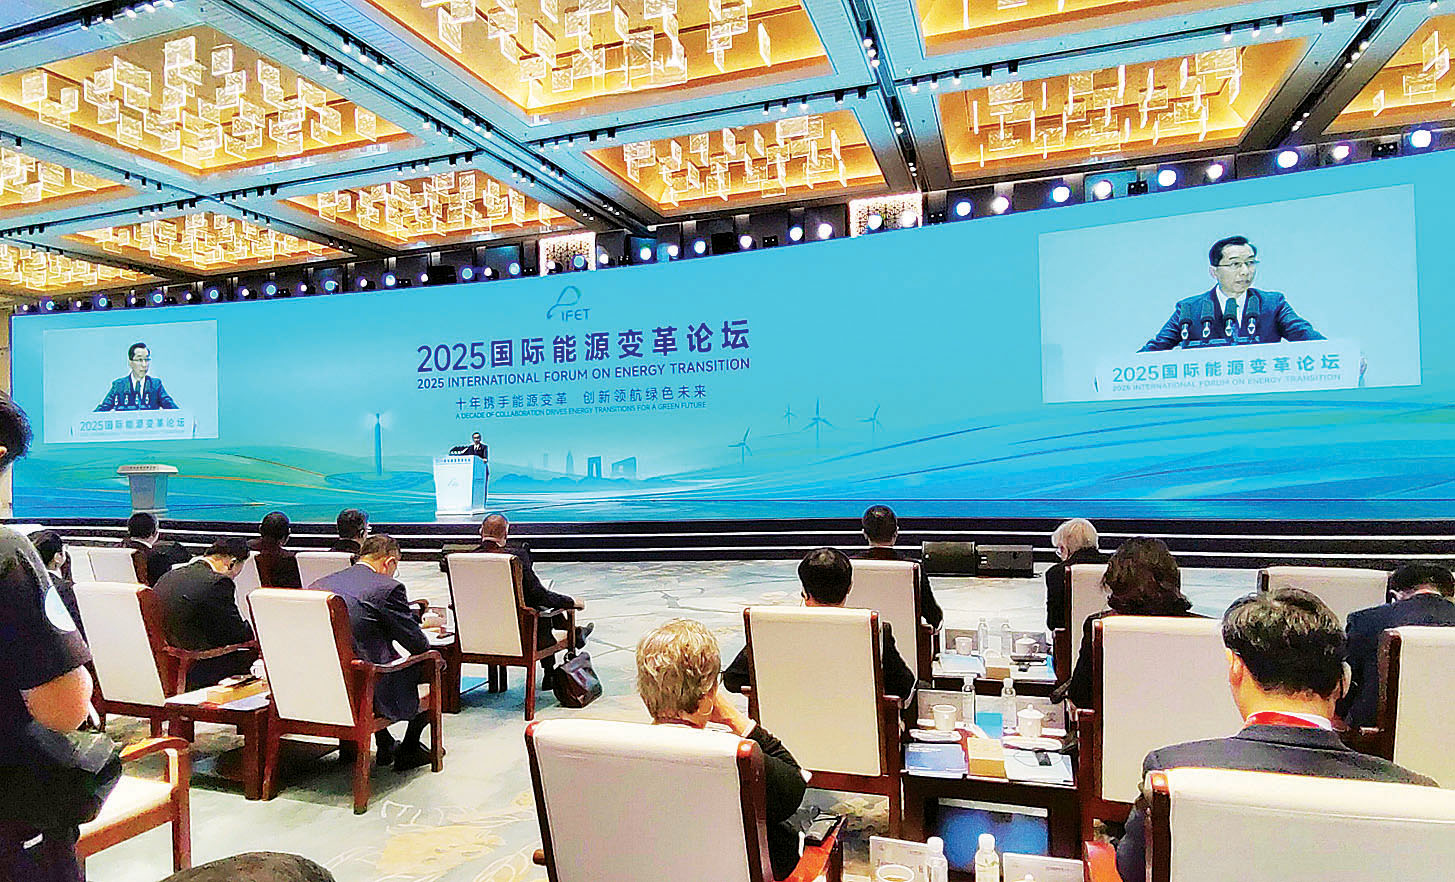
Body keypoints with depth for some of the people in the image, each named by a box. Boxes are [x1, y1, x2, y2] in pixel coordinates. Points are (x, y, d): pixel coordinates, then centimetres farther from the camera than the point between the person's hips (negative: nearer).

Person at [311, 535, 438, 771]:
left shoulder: (318, 585, 6)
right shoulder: (388, 587, -14)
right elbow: (419, 645, -8)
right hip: (367, 695, -7)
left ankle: (385, 746, 41)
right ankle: (408, 750, 22)